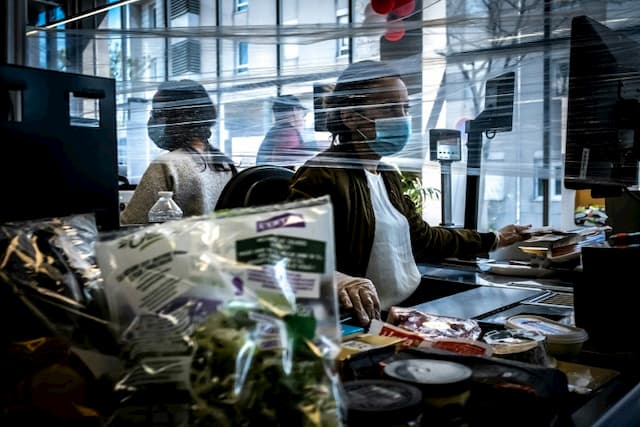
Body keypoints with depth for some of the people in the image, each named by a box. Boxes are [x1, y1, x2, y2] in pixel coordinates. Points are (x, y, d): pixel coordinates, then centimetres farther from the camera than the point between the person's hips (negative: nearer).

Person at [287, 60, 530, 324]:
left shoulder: (388, 175, 17)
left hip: (415, 305, 9)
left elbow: (423, 238, 26)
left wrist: (494, 240, 33)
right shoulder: (321, 176, -13)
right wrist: (334, 282, -44)